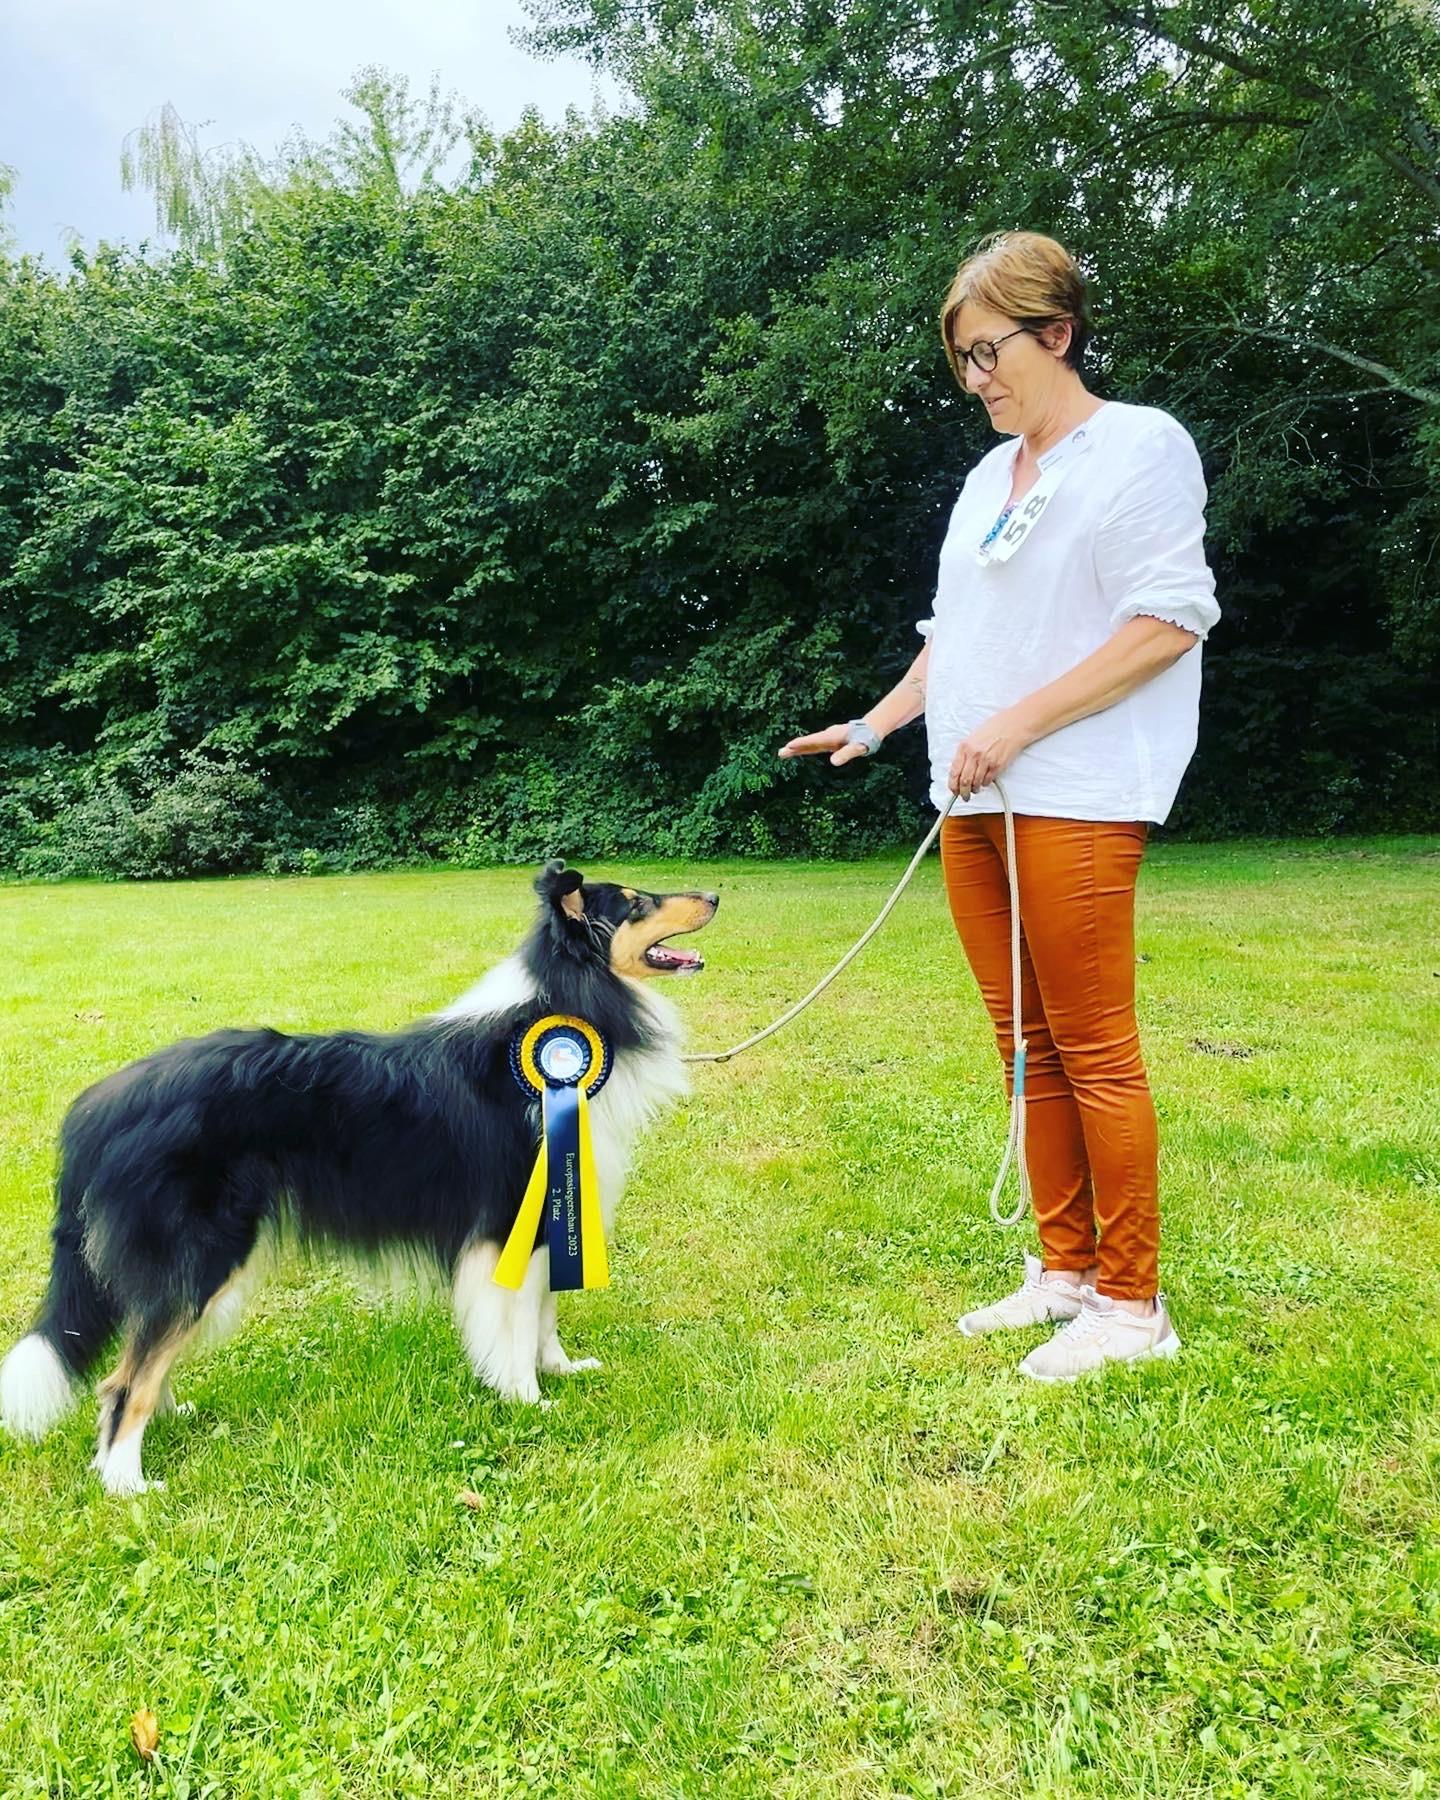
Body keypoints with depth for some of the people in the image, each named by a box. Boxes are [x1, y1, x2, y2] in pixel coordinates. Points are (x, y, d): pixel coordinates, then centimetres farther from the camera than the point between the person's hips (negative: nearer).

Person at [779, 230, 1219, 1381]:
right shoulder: (988, 478, 21)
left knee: (1092, 1049, -5)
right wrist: (875, 725, 18)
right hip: (978, 804, 8)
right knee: (1028, 1047, 10)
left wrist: (1018, 724, -16)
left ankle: (1132, 1303, 8)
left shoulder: (1141, 446, -2)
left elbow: (1170, 620, -12)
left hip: (1079, 801, -7)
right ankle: (1065, 1272, 21)